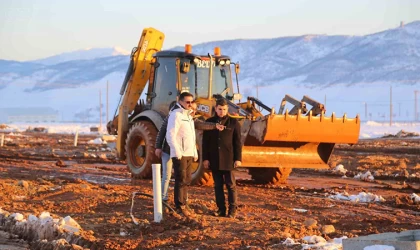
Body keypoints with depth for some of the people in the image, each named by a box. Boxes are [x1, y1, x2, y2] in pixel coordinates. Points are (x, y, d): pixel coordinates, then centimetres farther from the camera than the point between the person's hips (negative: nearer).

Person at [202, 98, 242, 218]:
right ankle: (221, 209, 11)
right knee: (218, 185, 6)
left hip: (228, 159, -3)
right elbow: (205, 142, 7)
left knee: (230, 184, -1)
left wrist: (238, 158, -5)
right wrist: (205, 158, 1)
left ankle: (233, 209, 3)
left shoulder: (233, 123, 1)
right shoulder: (209, 122, 7)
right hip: (214, 159, 3)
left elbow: (238, 142, 1)